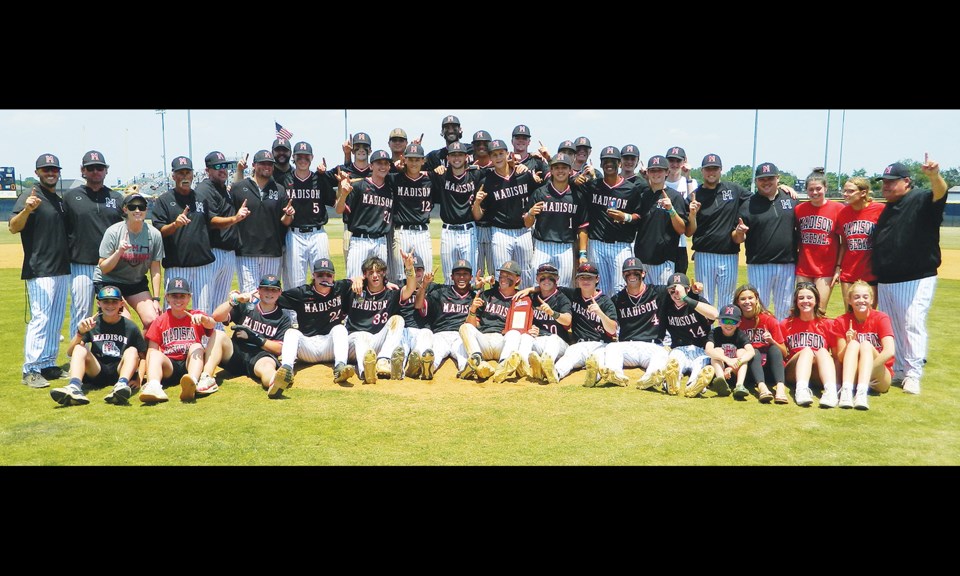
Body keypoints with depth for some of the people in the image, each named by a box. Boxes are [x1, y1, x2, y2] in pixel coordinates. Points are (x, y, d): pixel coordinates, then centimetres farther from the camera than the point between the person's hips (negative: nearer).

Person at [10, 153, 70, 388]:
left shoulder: (60, 200, 16)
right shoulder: (30, 197, -6)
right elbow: (13, 227, -19)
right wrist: (26, 210, -36)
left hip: (62, 270, 8)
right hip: (40, 271, -8)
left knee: (56, 320, 11)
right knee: (40, 318, -10)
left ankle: (48, 364, 19)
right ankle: (30, 370, -6)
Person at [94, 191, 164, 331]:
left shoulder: (154, 234, -9)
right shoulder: (113, 232, -15)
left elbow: (155, 269, -3)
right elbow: (103, 268, -13)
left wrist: (156, 299, -5)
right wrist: (119, 252, -30)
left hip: (137, 283, 3)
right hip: (109, 282, -3)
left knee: (152, 320, -11)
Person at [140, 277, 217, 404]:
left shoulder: (195, 316, 11)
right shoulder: (160, 321, 14)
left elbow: (212, 324, -13)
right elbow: (152, 349, 8)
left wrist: (202, 318, -38)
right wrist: (145, 373, -9)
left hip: (190, 363, -1)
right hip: (169, 366, 1)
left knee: (197, 346, -27)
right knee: (155, 354, -26)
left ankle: (192, 383, -57)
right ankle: (153, 386, -57)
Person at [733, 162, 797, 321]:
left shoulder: (791, 200, 6)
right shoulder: (749, 205, -1)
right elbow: (737, 239, -1)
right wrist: (739, 232, -24)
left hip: (788, 266, 3)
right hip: (759, 266, -3)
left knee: (784, 309, 14)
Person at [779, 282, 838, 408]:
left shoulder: (827, 324, 11)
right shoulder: (786, 324, 12)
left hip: (819, 374, 0)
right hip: (793, 372, 0)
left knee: (822, 351, -28)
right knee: (807, 350, -28)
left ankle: (831, 391, -52)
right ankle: (801, 389, -55)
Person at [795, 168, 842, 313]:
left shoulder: (837, 208, -5)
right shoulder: (799, 209, 4)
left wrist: (839, 267, -7)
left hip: (826, 269, -3)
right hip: (803, 268, 3)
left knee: (819, 312, -2)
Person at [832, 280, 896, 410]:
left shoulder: (881, 318, -6)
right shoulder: (841, 322, 0)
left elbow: (890, 351, -20)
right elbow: (840, 358, -5)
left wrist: (868, 369, -25)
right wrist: (849, 344, -24)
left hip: (879, 378, -1)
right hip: (852, 377, 1)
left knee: (865, 345, -26)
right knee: (854, 344, -24)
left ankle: (862, 393, -46)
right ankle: (846, 391, -45)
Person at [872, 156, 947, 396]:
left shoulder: (921, 200, -6)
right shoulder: (886, 209, 17)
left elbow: (940, 193, -29)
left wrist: (934, 176, -51)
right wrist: (874, 275, 13)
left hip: (916, 280, -8)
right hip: (885, 281, 8)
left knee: (913, 325, -9)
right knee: (891, 328, 12)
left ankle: (913, 374, -3)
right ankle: (898, 370, 22)